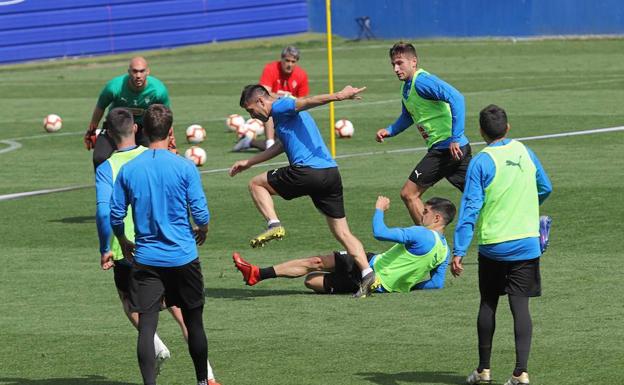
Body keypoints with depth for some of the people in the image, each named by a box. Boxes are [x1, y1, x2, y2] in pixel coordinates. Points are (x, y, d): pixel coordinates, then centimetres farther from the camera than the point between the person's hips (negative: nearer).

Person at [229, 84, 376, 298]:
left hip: (307, 171, -9)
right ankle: (367, 273, -7)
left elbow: (308, 102, -17)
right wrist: (249, 163, 53)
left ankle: (274, 225, -5)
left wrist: (339, 96, -34)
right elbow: (281, 146, 46)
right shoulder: (285, 115, 31)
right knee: (342, 232, 6)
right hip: (331, 174, 9)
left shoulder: (280, 107, 1)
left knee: (256, 184, 11)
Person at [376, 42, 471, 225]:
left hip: (447, 148, -10)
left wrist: (455, 138, -28)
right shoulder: (407, 86, 15)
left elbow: (456, 98, -27)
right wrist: (389, 131, 15)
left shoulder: (421, 81, -15)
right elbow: (408, 117, 34)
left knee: (409, 193, -4)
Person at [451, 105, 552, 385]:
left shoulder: (481, 162, -10)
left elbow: (470, 208, -14)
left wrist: (458, 252, -14)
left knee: (488, 304, 13)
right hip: (527, 244, 2)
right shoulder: (524, 152, 4)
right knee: (520, 306, 0)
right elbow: (545, 189, 18)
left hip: (493, 246, -2)